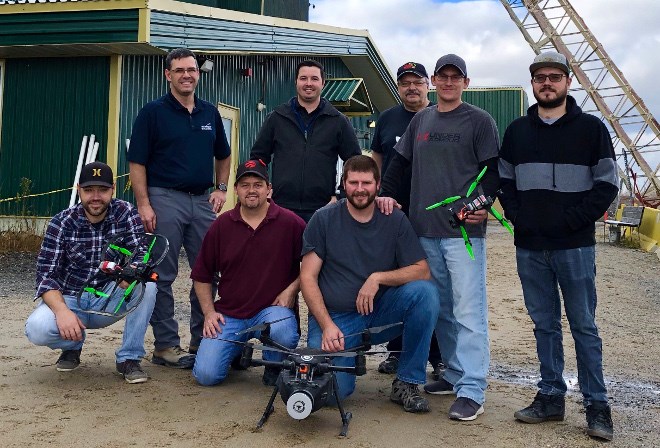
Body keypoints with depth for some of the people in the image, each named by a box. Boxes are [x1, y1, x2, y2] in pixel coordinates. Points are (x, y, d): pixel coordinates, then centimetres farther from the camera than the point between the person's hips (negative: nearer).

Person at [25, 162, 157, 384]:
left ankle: (129, 358, -11)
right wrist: (62, 311, -31)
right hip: (70, 299, 0)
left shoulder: (126, 213, -9)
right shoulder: (61, 222, -8)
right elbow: (46, 275, -12)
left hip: (110, 301, 0)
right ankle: (73, 345, 7)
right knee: (37, 328, -30)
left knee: (147, 284, -29)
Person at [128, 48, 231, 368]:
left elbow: (223, 156, 24)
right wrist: (144, 205, -13)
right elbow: (137, 162, -5)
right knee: (163, 276, -1)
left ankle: (202, 340, 20)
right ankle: (165, 345, 9)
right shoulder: (153, 112, -2)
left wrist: (221, 189, 9)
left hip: (203, 201, 5)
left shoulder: (210, 113, 13)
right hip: (165, 199, -5)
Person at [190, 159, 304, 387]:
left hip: (272, 309, -2)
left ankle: (274, 369, -1)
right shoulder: (221, 225, 4)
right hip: (228, 314, 2)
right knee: (206, 374, -12)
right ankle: (239, 351, 22)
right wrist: (209, 312, 1)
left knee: (282, 332, -37)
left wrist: (291, 289, -10)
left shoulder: (291, 223, -4)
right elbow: (202, 275, 11)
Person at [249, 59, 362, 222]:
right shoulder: (277, 117, 9)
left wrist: (340, 196, 1)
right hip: (281, 208, 1)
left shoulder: (338, 121, 7)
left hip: (322, 211, 0)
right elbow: (258, 157, 14)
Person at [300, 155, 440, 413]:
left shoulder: (395, 220, 2)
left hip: (379, 314, 2)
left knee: (424, 292, -25)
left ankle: (406, 383, -11)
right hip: (334, 317, -2)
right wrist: (327, 326, -16)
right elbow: (307, 278, -5)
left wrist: (378, 278, -19)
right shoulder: (323, 220, -2)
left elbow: (422, 271, -4)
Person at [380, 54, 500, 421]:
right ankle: (455, 375, 22)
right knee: (441, 308, 11)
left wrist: (485, 204, -20)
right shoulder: (421, 120, 17)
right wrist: (387, 194, 7)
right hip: (425, 229, 6)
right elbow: (400, 162, 21)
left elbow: (493, 169, -4)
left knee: (468, 310, -8)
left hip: (464, 229, -6)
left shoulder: (479, 121, 1)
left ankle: (471, 391, -5)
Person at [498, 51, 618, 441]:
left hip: (575, 247, -3)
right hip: (529, 248, 4)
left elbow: (607, 184, -3)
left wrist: (572, 220, -11)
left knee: (584, 326, 2)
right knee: (545, 325, 11)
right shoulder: (517, 131, 11)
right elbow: (505, 180, 15)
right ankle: (551, 397, 21)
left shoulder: (590, 128, 0)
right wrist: (517, 217, 0)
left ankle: (597, 404, 12)